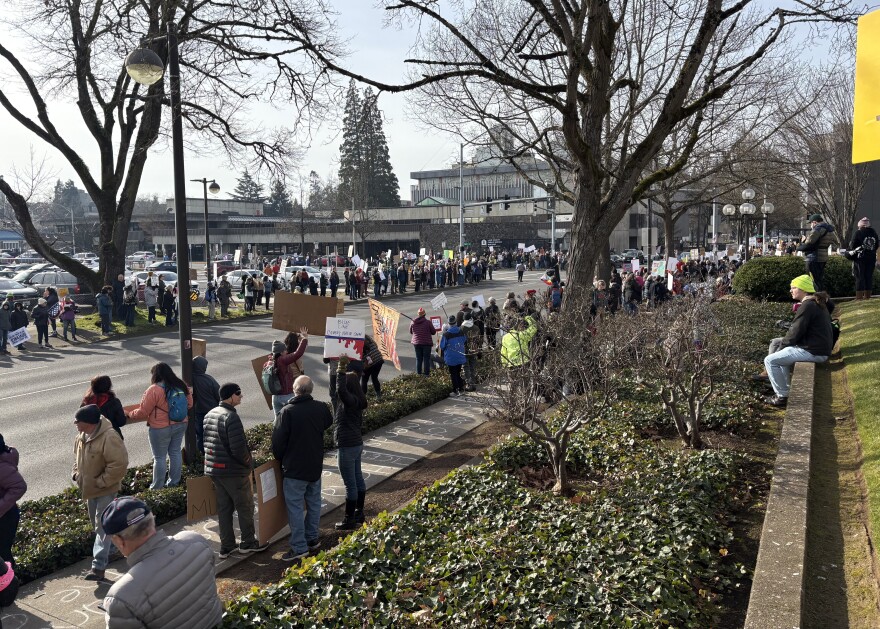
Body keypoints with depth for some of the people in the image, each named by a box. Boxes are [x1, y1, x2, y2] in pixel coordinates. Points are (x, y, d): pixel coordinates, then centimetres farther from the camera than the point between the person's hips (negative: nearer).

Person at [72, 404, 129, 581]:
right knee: (96, 523, 23)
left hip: (105, 490, -9)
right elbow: (77, 457, 18)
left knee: (102, 526, -6)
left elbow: (119, 465, -29)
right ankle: (109, 550, 44)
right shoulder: (82, 436, -2)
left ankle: (99, 566, -3)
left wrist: (100, 482, -24)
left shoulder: (109, 438, -29)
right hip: (89, 488, 9)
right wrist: (76, 473, 3)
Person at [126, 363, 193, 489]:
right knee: (175, 453, 16)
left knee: (159, 458, 5)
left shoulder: (154, 390, -17)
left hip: (161, 428, -6)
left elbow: (143, 412, -13)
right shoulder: (181, 386, 1)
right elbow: (189, 404, 10)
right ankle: (174, 483, 25)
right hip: (180, 425, 6)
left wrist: (130, 415, 5)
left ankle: (157, 487, 14)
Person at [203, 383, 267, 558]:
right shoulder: (231, 417, -21)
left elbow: (203, 442, 14)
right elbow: (238, 448, -25)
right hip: (234, 471, -8)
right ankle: (248, 543, 20)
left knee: (223, 508, 16)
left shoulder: (209, 415, 7)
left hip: (213, 470, 8)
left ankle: (226, 546, 23)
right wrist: (248, 462, -8)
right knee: (245, 507, 9)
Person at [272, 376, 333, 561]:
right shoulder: (320, 408, -4)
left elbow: (278, 440, -13)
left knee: (295, 506, 1)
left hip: (294, 468, -5)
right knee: (314, 502, 17)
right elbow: (328, 423, 18)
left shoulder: (288, 411, -19)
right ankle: (312, 538, 28)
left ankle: (299, 547, 2)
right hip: (316, 466, 6)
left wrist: (281, 459, 5)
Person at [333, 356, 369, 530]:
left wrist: (342, 369, -40)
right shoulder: (356, 400, 5)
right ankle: (359, 513, 33)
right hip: (356, 443, 10)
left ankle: (349, 520, 12)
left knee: (350, 484, 1)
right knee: (358, 479, 19)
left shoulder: (350, 400, -23)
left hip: (347, 447, -10)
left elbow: (341, 390, -44)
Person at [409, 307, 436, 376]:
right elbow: (434, 332, -5)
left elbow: (411, 332, 10)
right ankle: (426, 373, 6)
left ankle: (418, 372, 16)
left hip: (416, 343, 3)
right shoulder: (428, 322, -14)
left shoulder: (413, 322, -4)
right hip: (427, 343, -3)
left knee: (418, 358, 13)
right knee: (426, 358, 5)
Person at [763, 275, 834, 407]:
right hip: (822, 348, 11)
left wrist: (782, 346, -3)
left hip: (813, 352, -11)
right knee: (782, 354, 29)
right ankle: (788, 388, 29)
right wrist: (784, 343, 12)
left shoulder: (807, 306, -18)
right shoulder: (818, 304, 14)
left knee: (770, 360, -7)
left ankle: (782, 396, -1)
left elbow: (795, 332, -19)